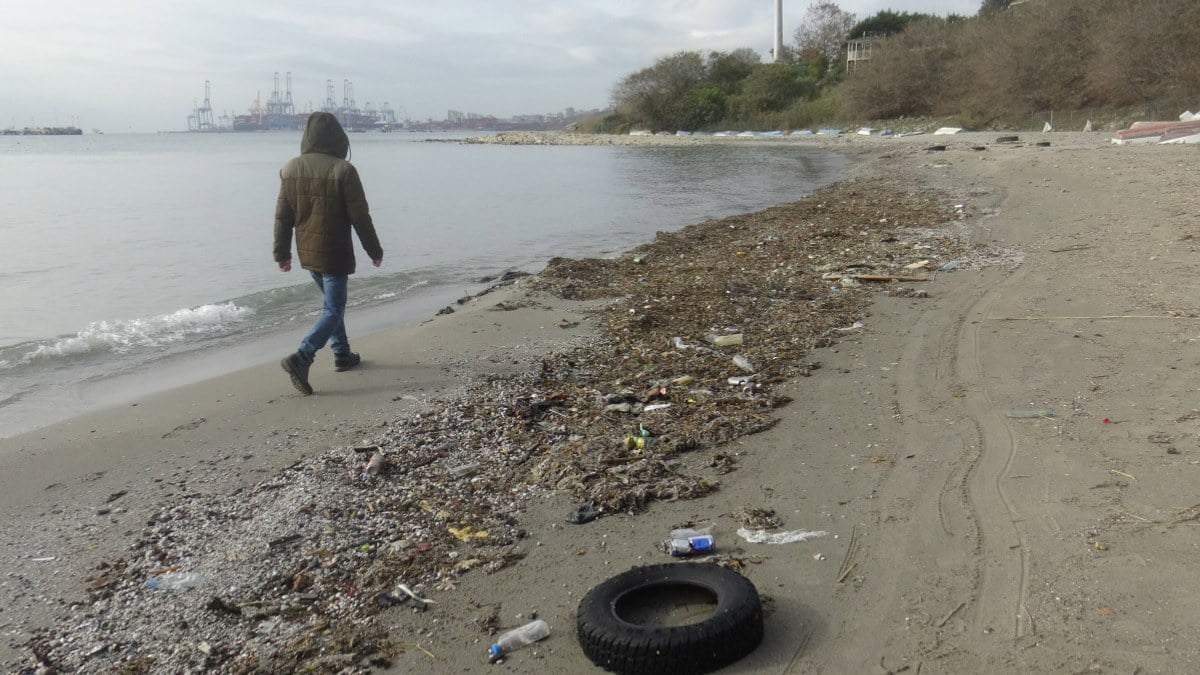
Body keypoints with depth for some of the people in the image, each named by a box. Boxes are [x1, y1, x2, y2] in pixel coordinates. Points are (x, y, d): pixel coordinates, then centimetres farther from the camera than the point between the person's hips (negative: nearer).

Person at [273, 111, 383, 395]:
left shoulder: (290, 169, 2)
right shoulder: (343, 170, -15)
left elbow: (282, 216, 5)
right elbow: (360, 217, -12)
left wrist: (282, 253, 14)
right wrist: (375, 251, -1)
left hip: (307, 252, 6)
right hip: (334, 254, -6)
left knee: (332, 302, 23)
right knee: (333, 310, -2)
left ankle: (342, 355, 30)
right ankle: (301, 358, -18)